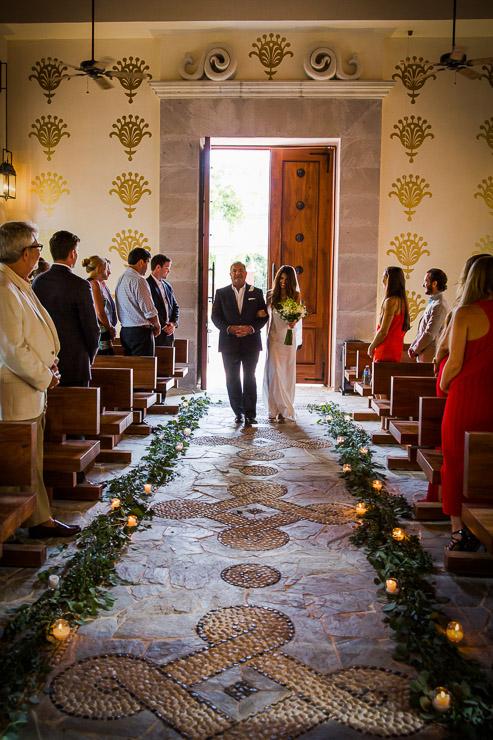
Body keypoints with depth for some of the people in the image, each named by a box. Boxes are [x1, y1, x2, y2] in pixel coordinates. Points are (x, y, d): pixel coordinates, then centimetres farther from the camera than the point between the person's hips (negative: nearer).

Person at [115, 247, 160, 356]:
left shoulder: (120, 279, 13)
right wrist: (157, 326, 3)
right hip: (140, 331, -9)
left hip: (125, 330, 9)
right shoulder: (139, 280, -15)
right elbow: (149, 310, -15)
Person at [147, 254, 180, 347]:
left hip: (169, 333, 7)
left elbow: (175, 307, 20)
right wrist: (163, 326, -13)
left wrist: (174, 323, 2)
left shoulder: (168, 286, 18)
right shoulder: (146, 285, -8)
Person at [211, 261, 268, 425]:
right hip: (229, 343, 1)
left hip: (251, 342, -1)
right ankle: (238, 412, 17)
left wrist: (251, 328, -14)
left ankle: (250, 414, 4)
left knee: (249, 378, 0)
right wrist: (229, 328, -15)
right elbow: (216, 316, 2)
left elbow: (264, 316, 4)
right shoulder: (221, 293, 7)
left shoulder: (257, 293, 7)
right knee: (232, 379, 5)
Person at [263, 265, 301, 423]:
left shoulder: (296, 295, 3)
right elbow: (268, 313, 12)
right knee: (274, 372, -8)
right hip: (274, 337, 0)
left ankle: (284, 411, 12)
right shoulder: (271, 295, 6)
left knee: (287, 373, 3)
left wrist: (293, 322, -22)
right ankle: (275, 409, -1)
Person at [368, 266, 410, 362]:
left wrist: (371, 347, -2)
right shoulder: (402, 300, 13)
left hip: (387, 351, -9)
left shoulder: (391, 301, -15)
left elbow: (383, 331, -17)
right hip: (396, 350, 9)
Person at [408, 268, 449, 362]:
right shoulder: (433, 303, 18)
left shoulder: (439, 305, -16)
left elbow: (429, 334, -19)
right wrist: (412, 347, 7)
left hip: (429, 357, -9)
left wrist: (415, 350, -8)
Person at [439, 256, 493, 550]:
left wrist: (444, 385, 7)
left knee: (457, 462, 7)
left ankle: (460, 530, 11)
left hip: (466, 397, -4)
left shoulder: (466, 314, -11)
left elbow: (455, 363, -11)